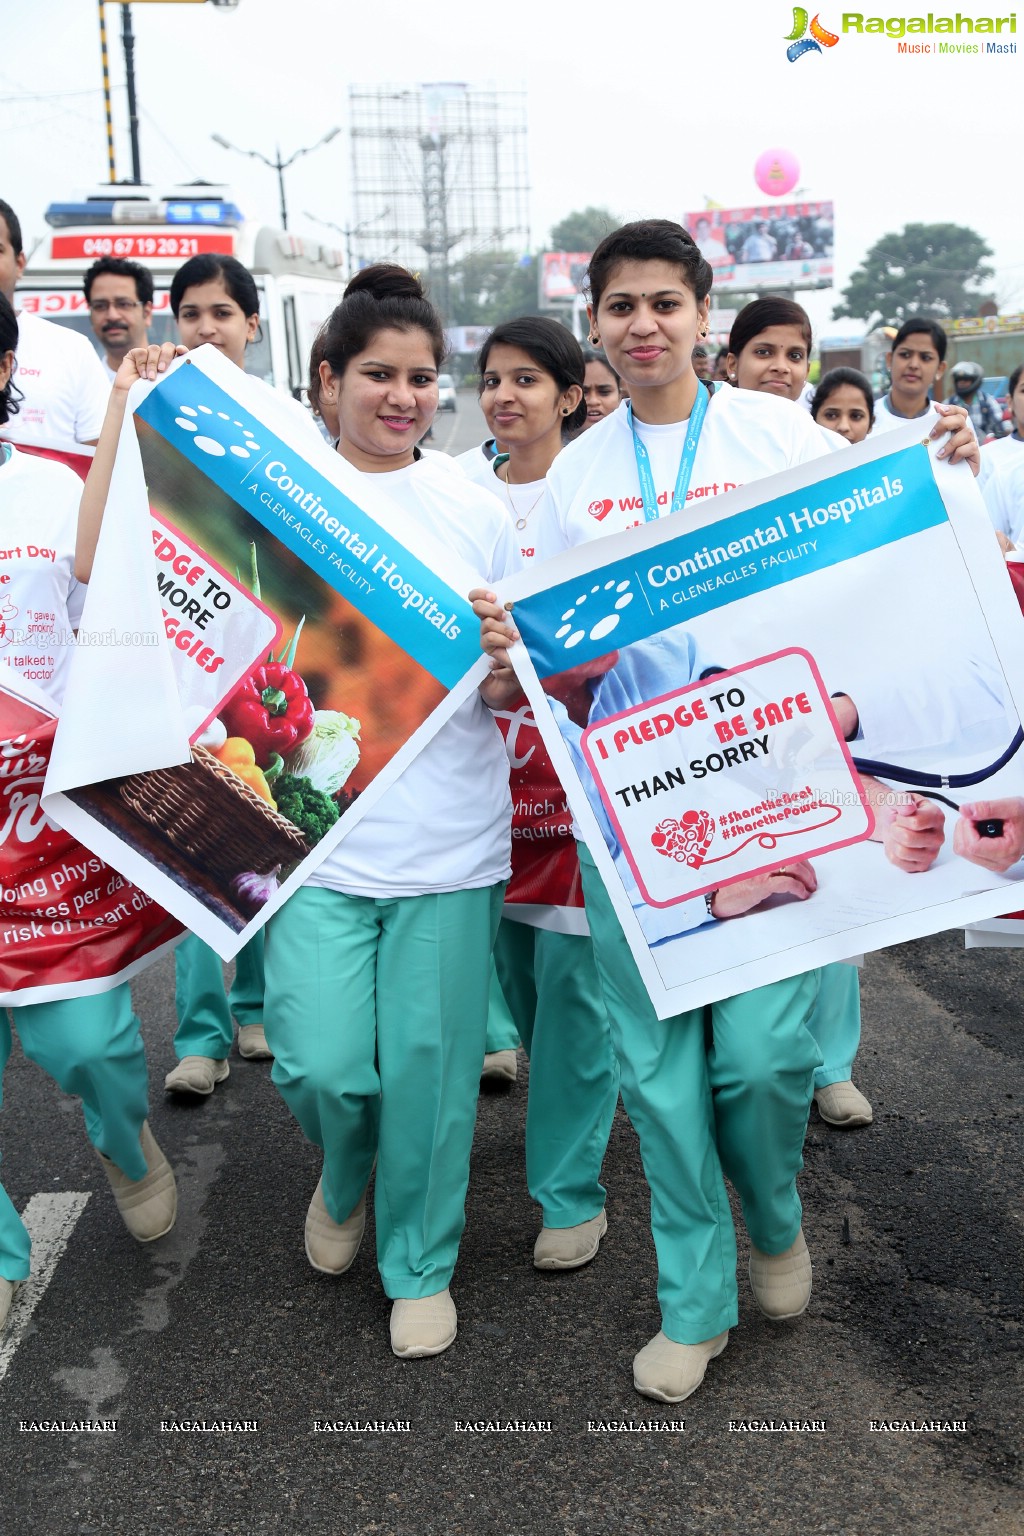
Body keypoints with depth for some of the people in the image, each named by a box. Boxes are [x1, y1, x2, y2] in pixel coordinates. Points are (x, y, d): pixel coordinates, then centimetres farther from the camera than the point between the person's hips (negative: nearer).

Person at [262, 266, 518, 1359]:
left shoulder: (476, 513, 5)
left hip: (449, 841, 1)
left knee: (427, 1067, 8)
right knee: (319, 1063, -3)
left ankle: (420, 1266, 33)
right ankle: (344, 1179, 35)